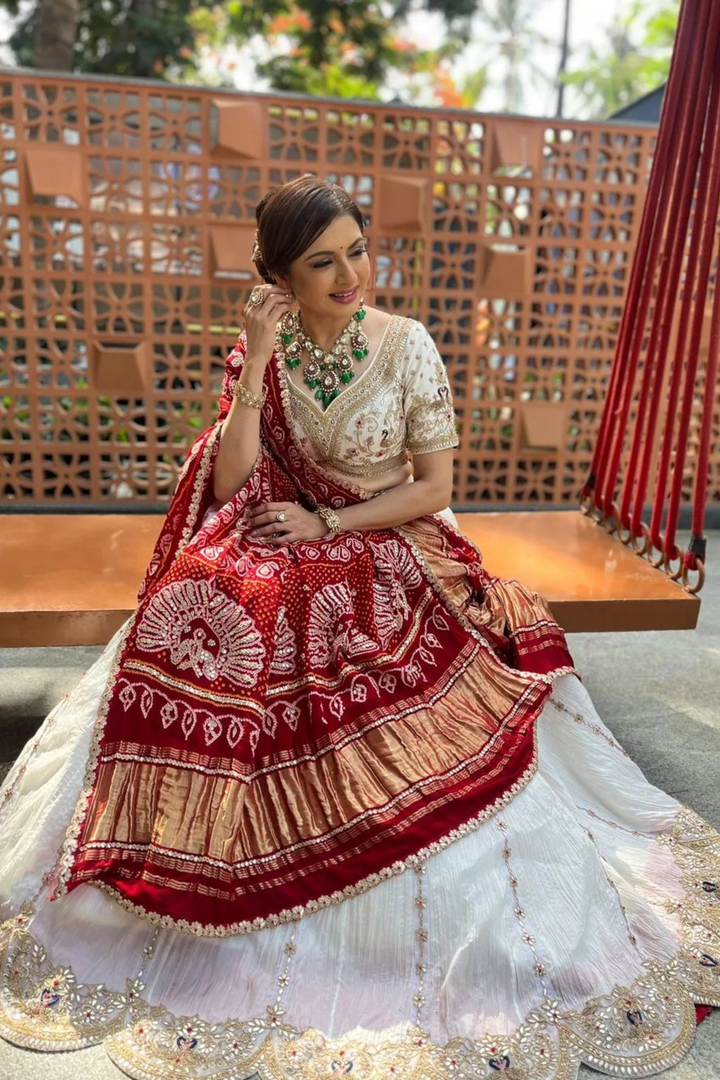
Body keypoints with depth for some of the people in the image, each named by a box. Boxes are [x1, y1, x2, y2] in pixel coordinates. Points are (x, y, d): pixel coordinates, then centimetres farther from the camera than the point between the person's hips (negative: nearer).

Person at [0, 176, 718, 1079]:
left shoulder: (406, 345, -5)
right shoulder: (259, 350, 1)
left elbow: (437, 484, -5)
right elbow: (228, 485, -8)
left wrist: (327, 521, -12)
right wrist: (257, 362, -14)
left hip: (390, 553, -2)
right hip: (277, 552, 3)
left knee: (417, 748, -21)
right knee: (194, 615, -23)